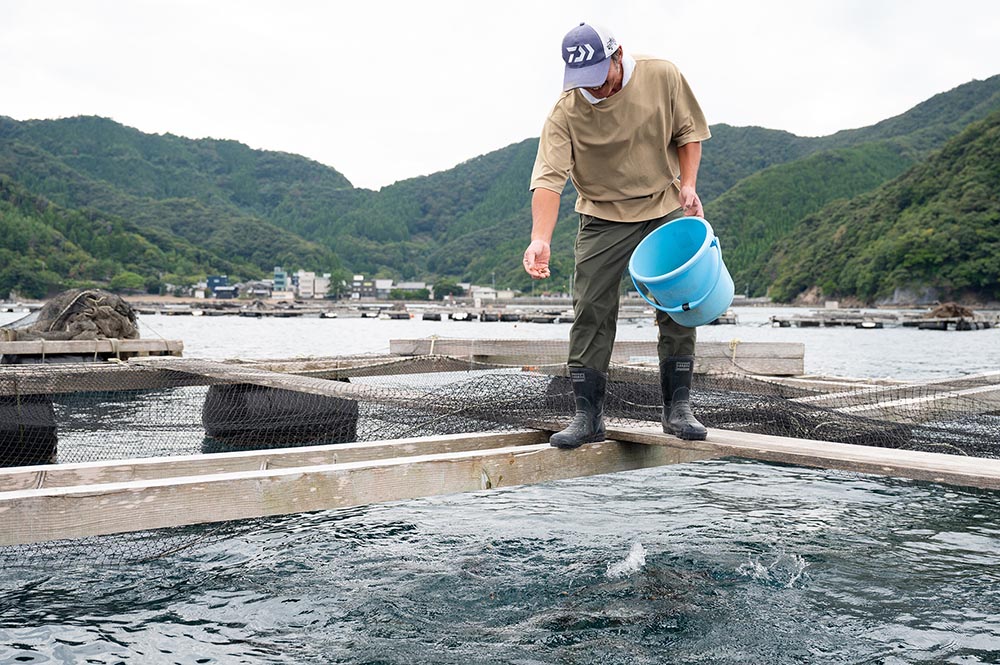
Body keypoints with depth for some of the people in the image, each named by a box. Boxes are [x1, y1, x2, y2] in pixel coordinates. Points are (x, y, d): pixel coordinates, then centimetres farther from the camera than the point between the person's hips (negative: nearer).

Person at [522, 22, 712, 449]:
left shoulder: (662, 77, -10)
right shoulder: (566, 112, -16)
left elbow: (687, 131, 4)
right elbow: (549, 177, -24)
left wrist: (688, 185, -9)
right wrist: (540, 238, -38)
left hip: (666, 209, 1)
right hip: (603, 217, -1)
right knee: (591, 312, -7)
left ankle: (678, 409, 8)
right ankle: (588, 416, 1)